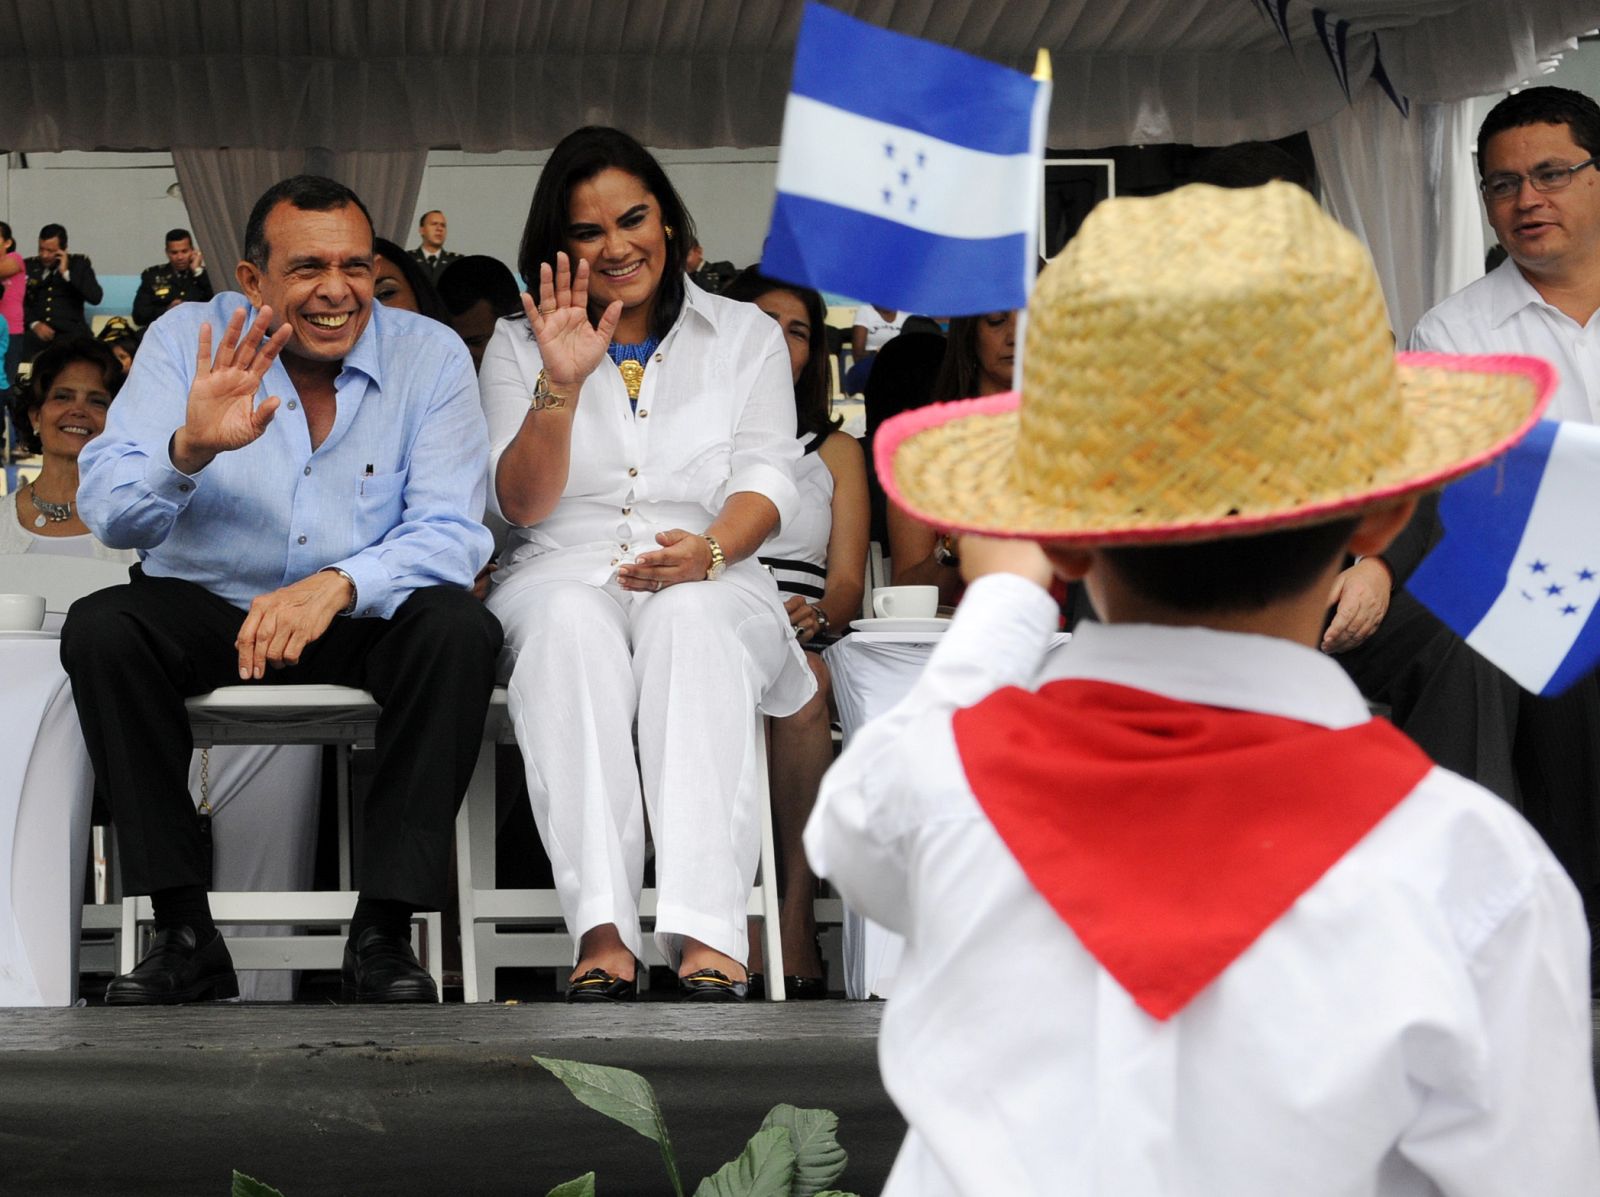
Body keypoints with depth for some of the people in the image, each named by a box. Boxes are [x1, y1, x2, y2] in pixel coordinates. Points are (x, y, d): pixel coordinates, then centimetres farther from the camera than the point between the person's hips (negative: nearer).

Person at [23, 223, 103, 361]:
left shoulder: (79, 264, 11)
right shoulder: (29, 266, 16)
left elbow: (96, 297, -1)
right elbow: (19, 301, 11)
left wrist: (66, 273, -4)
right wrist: (34, 323, -7)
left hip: (70, 333, -1)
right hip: (37, 333, 2)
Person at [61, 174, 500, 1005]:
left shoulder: (430, 357, -6)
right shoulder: (188, 340, -5)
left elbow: (449, 533, -16)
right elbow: (109, 514, -15)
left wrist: (338, 585, -36)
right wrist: (190, 448, -37)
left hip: (363, 622, 0)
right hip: (207, 612, 1)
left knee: (458, 630, -30)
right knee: (99, 630, -28)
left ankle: (382, 936, -25)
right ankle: (183, 931, -21)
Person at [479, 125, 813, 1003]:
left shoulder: (747, 337, 16)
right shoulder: (517, 346, 16)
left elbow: (767, 481, 4)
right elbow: (522, 505, 4)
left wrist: (708, 550, -19)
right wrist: (562, 386, -13)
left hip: (711, 584, 0)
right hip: (563, 574, 0)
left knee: (689, 618, -37)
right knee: (572, 621, -37)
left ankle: (707, 938, -51)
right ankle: (603, 935, -48)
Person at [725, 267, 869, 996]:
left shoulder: (836, 451, 26)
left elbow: (848, 581, 13)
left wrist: (814, 616, -12)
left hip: (801, 643, 1)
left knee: (803, 678, -37)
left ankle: (796, 912, -38)